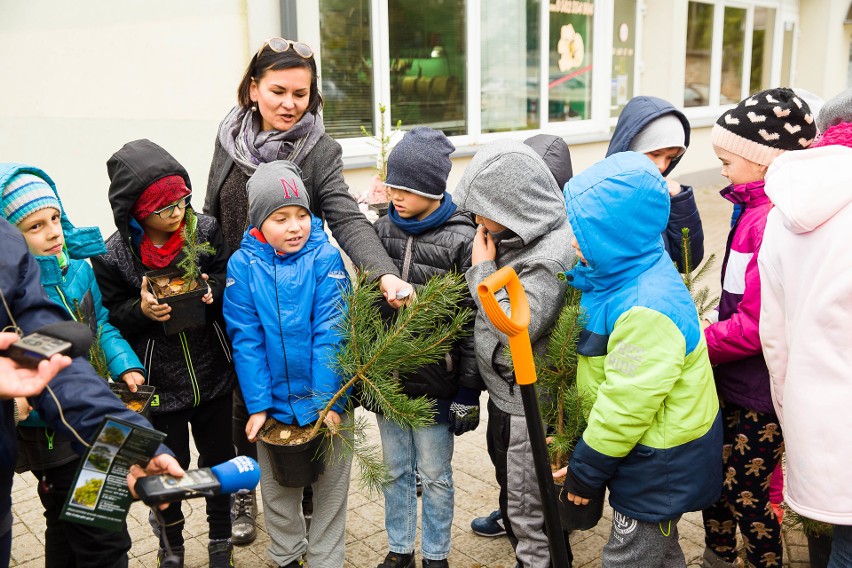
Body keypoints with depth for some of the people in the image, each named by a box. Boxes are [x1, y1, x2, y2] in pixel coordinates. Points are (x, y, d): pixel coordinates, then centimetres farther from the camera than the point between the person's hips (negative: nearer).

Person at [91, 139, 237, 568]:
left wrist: (211, 291, -21)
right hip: (158, 383, -2)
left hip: (213, 375, 2)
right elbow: (110, 319, -5)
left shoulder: (205, 230, -9)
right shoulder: (112, 256, -13)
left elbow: (229, 279, 1)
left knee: (218, 458, 17)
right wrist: (142, 310, -25)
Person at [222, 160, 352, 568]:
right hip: (273, 402, 2)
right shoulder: (243, 264, -8)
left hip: (327, 400, -1)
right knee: (277, 488, 18)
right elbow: (247, 340, -8)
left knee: (331, 486, 12)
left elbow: (331, 333, -14)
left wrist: (330, 400, -17)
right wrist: (257, 406, -11)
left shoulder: (326, 258, -11)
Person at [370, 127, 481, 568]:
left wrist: (468, 392, -9)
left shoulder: (462, 240, -13)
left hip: (436, 383, -4)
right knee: (395, 470, 18)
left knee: (435, 475, 12)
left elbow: (474, 322, -10)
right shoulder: (382, 229, 1)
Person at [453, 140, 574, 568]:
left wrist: (482, 270, -20)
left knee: (529, 512, 8)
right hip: (504, 390, 9)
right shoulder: (515, 235, 2)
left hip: (528, 405, -9)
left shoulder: (554, 256, -26)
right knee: (512, 489, 26)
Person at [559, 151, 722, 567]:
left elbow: (625, 405, -28)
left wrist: (585, 471, -15)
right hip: (653, 455, 9)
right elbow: (607, 376, 8)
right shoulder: (624, 276, -2)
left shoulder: (646, 310, -33)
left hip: (660, 468, -9)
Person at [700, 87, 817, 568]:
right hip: (732, 381, 9)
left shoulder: (775, 220, -25)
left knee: (744, 495, 7)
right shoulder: (757, 207, 6)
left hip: (761, 392, -9)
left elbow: (756, 325, -26)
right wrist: (715, 328, 3)